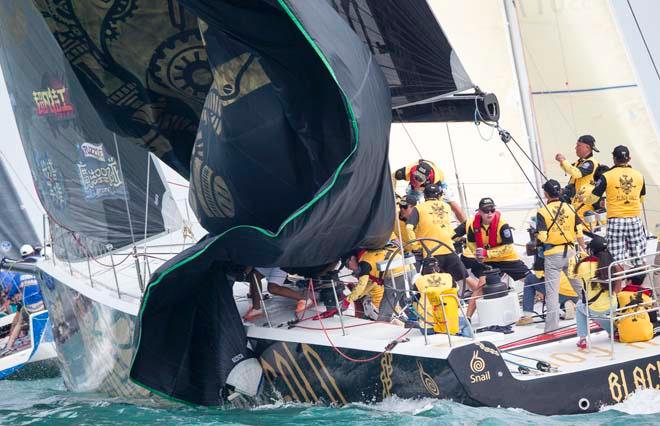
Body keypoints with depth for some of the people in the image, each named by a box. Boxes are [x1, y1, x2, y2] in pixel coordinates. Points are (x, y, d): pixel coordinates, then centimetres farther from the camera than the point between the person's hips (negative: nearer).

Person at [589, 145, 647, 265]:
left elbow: (593, 199, -4)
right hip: (635, 220, 3)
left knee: (617, 260, -2)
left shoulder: (607, 176, -6)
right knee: (639, 259, 9)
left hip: (616, 221, -3)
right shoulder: (639, 175, 5)